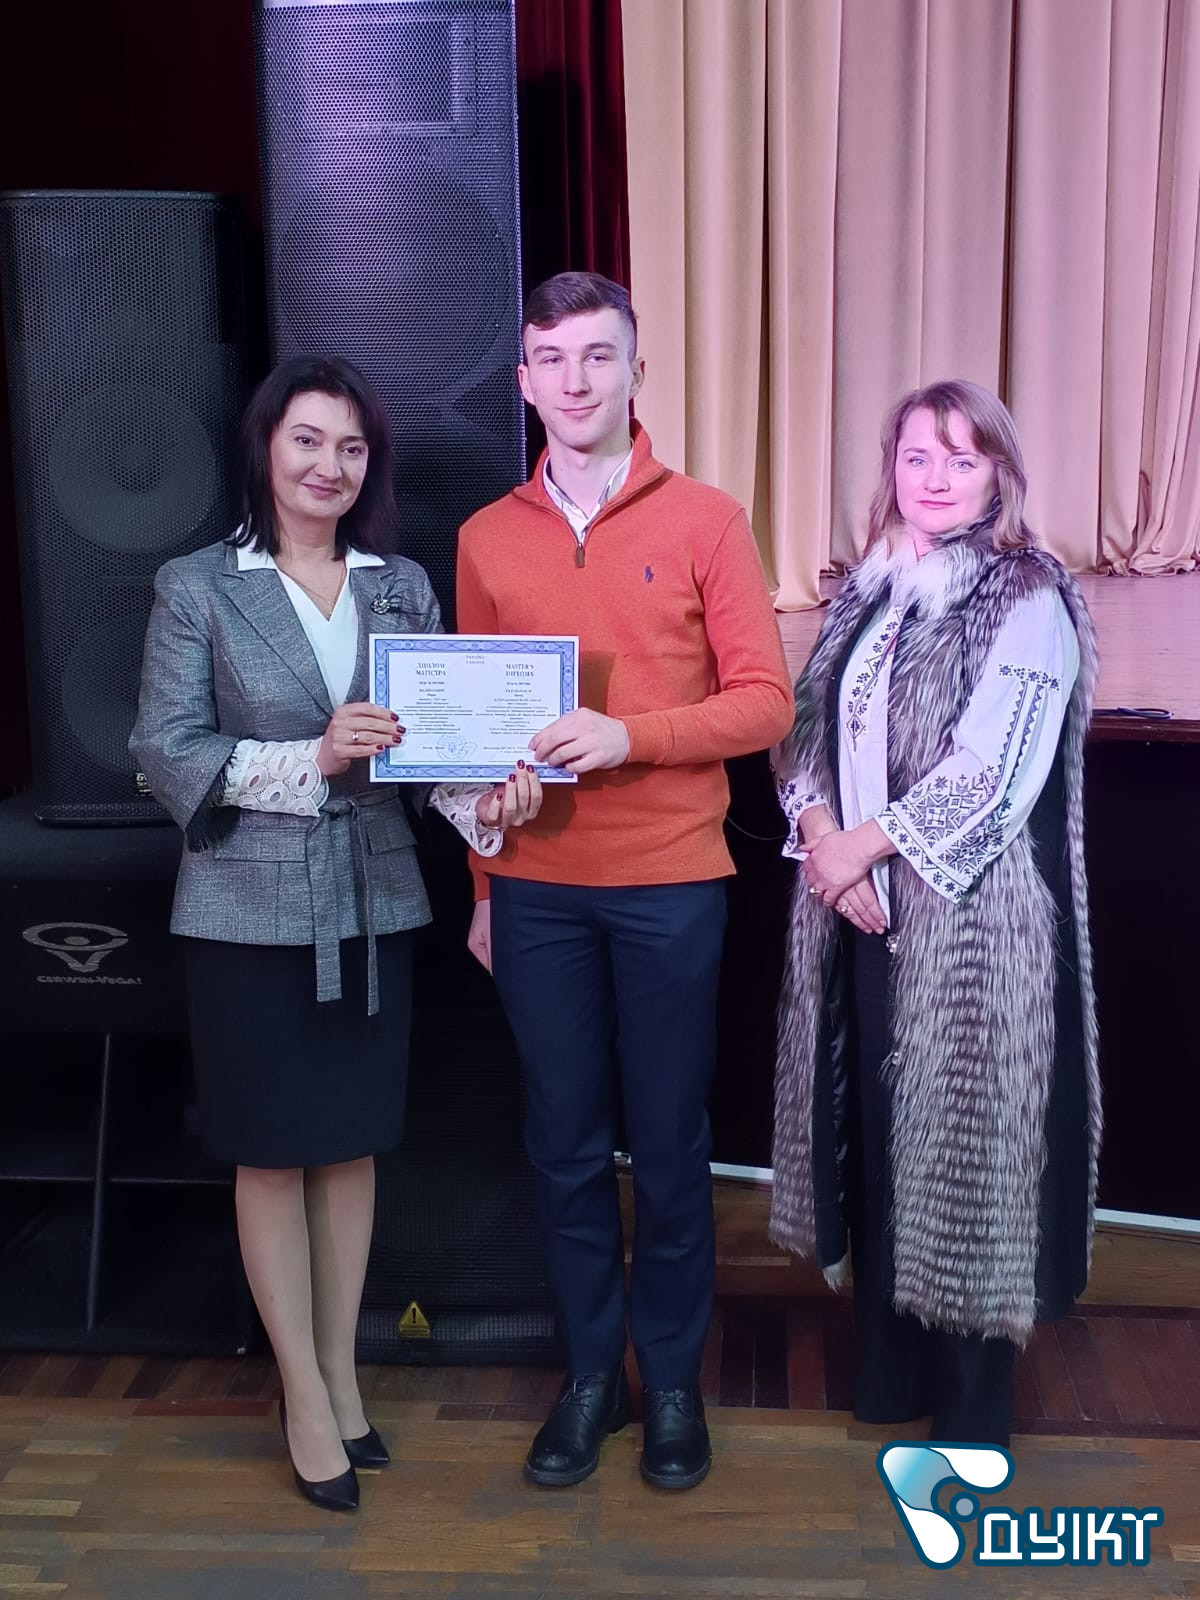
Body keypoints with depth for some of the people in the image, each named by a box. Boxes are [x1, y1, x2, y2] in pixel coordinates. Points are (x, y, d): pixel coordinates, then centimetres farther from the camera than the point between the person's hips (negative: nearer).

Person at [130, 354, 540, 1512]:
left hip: (373, 901, 3)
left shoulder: (403, 586, 6)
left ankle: (342, 1371, 30)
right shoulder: (196, 588, -3)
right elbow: (166, 753, -9)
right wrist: (312, 759, -20)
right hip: (252, 908, -3)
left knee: (353, 1142, 13)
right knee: (272, 1152, 8)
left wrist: (481, 799, -19)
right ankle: (304, 1395, 24)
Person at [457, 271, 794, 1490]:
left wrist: (628, 733, -19)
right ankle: (589, 1370, 28)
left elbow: (763, 703, -4)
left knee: (669, 1144, 8)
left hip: (669, 882, -2)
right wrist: (484, 885, 9)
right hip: (538, 887, 2)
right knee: (565, 1144, 10)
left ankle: (673, 1378, 27)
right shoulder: (486, 539, 8)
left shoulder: (705, 521, -1)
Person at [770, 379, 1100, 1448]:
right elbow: (809, 724, 8)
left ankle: (975, 1398, 21)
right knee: (871, 1122, 12)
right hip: (857, 906, 6)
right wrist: (819, 833, -9)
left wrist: (865, 842, -11)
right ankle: (889, 1361, 30)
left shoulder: (1028, 598, -7)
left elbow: (993, 772, -15)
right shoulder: (869, 591, 12)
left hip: (971, 913, -6)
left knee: (962, 1132, 2)